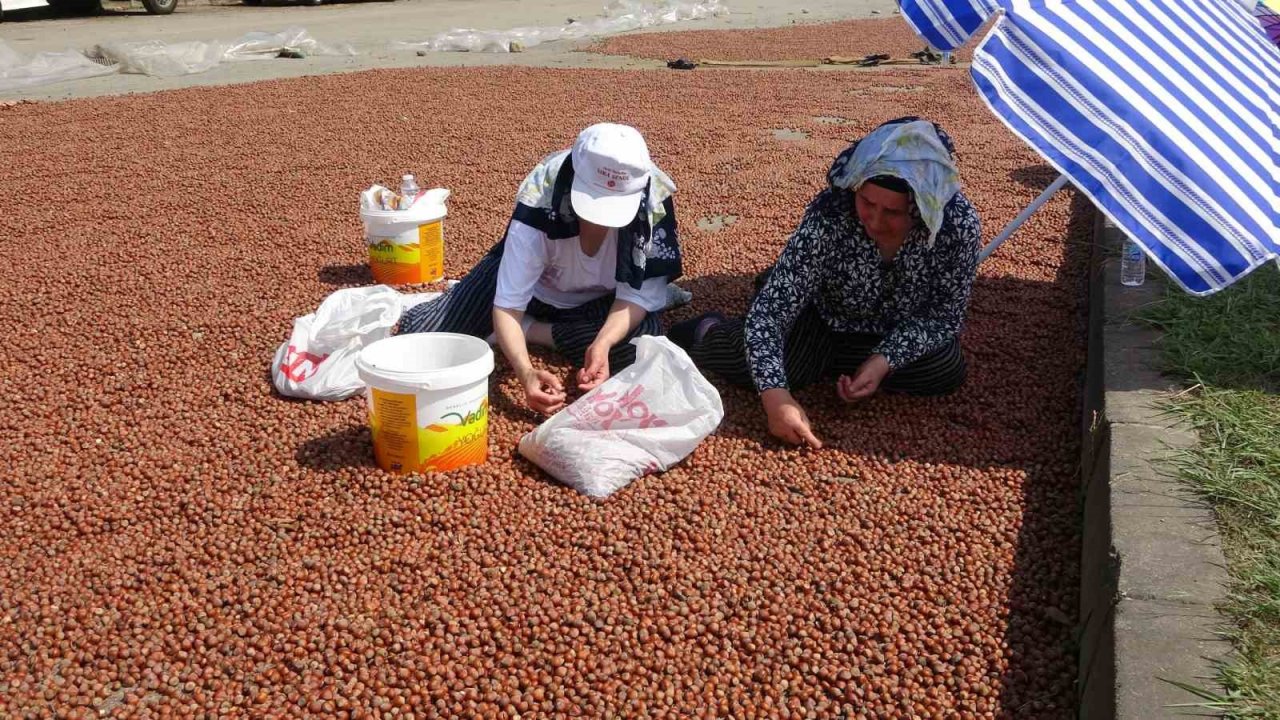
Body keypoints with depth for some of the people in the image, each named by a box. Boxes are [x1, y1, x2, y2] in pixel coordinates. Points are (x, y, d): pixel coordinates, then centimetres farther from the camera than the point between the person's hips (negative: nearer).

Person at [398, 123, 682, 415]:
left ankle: (532, 330, -10)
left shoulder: (654, 201, -31)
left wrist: (602, 343, -42)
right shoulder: (540, 199, -36)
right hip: (532, 284, -1)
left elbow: (639, 294, -23)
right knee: (419, 334, -17)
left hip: (598, 301, 2)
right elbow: (507, 304, -34)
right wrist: (526, 372, -51)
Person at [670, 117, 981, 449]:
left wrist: (886, 360, -31)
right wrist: (775, 394, -48)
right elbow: (771, 308, -36)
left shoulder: (960, 223, -30)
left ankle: (820, 359, 0)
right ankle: (708, 334, 13)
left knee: (946, 370, -22)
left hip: (899, 336, 3)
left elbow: (946, 313, -16)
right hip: (823, 319, -3)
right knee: (756, 363, -26)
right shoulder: (829, 214, -35)